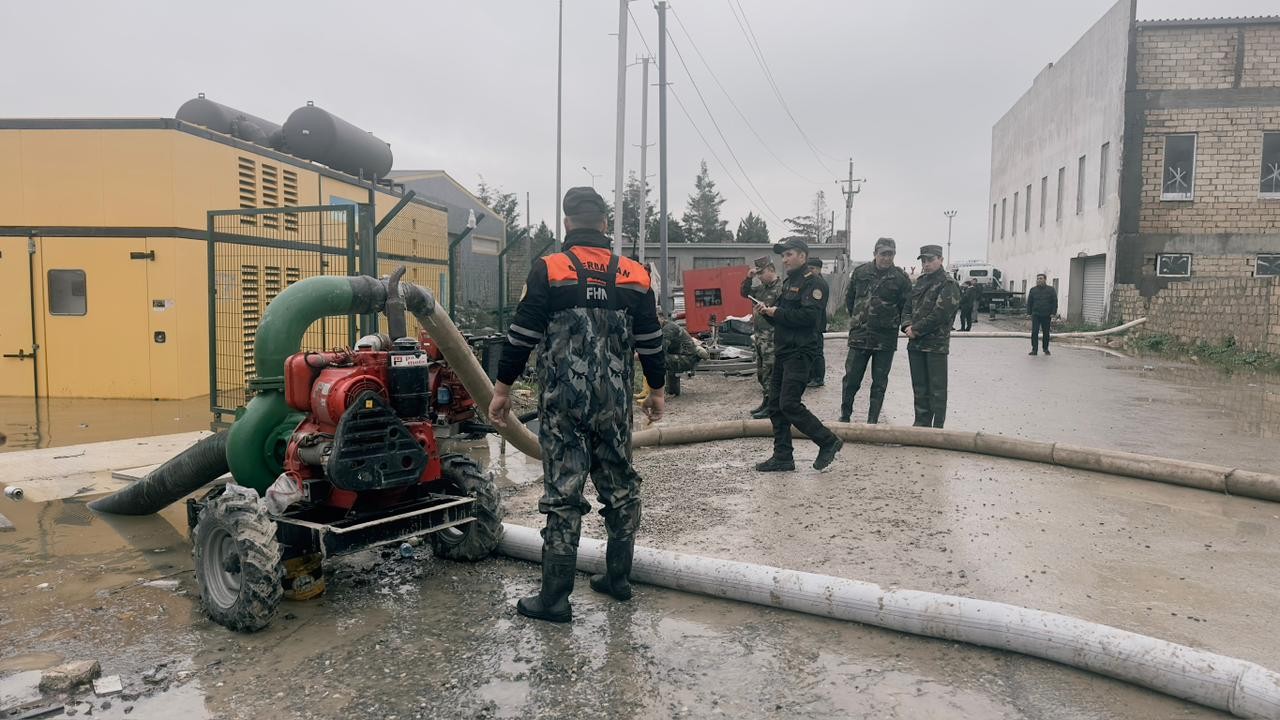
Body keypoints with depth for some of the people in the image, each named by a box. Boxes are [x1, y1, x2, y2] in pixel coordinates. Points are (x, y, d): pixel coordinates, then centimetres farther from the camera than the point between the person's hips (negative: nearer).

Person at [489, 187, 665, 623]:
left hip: (563, 403, -3)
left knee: (563, 496, 0)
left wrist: (502, 388, 3)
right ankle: (617, 578, 28)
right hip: (615, 403, 4)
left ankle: (554, 599, 5)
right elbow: (650, 342, 10)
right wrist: (657, 389, 22)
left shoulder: (547, 271, -5)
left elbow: (521, 336, -6)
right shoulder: (634, 277, 6)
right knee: (620, 487, 16)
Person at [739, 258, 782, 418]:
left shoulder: (781, 288, -12)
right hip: (759, 334, 9)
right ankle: (765, 402, 24)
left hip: (771, 337, -9)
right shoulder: (761, 287, 14)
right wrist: (748, 278, 7)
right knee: (761, 371, 15)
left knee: (770, 372, -6)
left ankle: (771, 406, 0)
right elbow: (743, 292, 21)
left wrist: (767, 310, -33)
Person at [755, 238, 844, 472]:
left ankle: (828, 441, 0)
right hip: (783, 352, 10)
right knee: (776, 406, 7)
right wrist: (767, 313, 5)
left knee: (789, 404, -15)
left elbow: (809, 316, -23)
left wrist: (778, 312, -15)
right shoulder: (788, 283, 21)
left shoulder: (812, 283, -9)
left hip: (800, 352, -10)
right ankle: (782, 457, 13)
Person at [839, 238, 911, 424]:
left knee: (879, 383, 6)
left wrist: (893, 324, 1)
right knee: (851, 379, 4)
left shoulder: (901, 278, -2)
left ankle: (872, 421, 15)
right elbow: (849, 298, 15)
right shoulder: (860, 272, 3)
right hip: (859, 336, 1)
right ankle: (844, 417, 18)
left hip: (886, 339, -1)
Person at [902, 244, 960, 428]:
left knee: (937, 389, -1)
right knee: (919, 387, 13)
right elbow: (908, 307, 14)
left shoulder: (948, 284, -8)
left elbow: (939, 314, -17)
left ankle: (937, 427, 5)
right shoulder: (920, 282, 15)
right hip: (915, 343, 7)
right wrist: (907, 326, -5)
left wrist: (916, 329, -14)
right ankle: (922, 423, 22)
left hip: (936, 344, -7)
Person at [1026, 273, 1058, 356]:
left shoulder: (1051, 290, 4)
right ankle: (1034, 350, -4)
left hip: (1046, 315, 0)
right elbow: (1029, 302, 9)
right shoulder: (1033, 290, 8)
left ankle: (1046, 349, 21)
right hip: (1036, 315, 0)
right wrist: (1029, 313, 1)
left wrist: (1053, 313, -7)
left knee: (1046, 333, 8)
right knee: (1034, 332, -7)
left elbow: (1055, 302, 2)